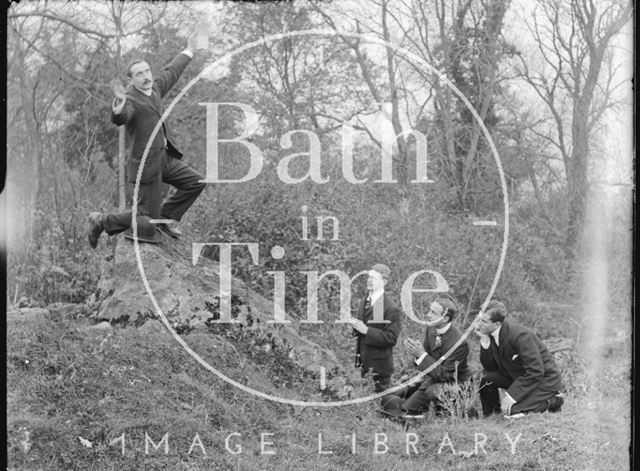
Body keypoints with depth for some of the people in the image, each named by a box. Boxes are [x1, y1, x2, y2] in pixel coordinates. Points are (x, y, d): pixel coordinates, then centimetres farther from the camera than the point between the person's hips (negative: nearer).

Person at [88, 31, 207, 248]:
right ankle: (101, 222, 15)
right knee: (146, 216, -4)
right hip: (146, 163, -9)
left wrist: (189, 51, 34)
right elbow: (120, 119, -42)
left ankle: (164, 217, 19)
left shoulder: (154, 87, 5)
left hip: (164, 156, 9)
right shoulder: (130, 99, -21)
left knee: (196, 182, 6)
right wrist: (119, 106, -63)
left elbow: (171, 73, 23)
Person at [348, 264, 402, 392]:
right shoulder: (364, 302, 9)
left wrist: (366, 330, -24)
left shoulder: (391, 309, -16)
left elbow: (391, 338, -20)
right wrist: (356, 327, -4)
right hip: (363, 361, 7)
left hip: (379, 363, -7)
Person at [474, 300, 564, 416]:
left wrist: (512, 395, -31)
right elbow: (489, 366, -6)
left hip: (544, 379, -7)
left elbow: (536, 373, -29)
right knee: (486, 378, -15)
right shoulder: (489, 335, -6)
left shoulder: (520, 336, -29)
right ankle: (491, 415, 5)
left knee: (512, 411, -25)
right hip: (517, 376, 7)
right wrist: (484, 340, -20)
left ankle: (551, 402, -2)